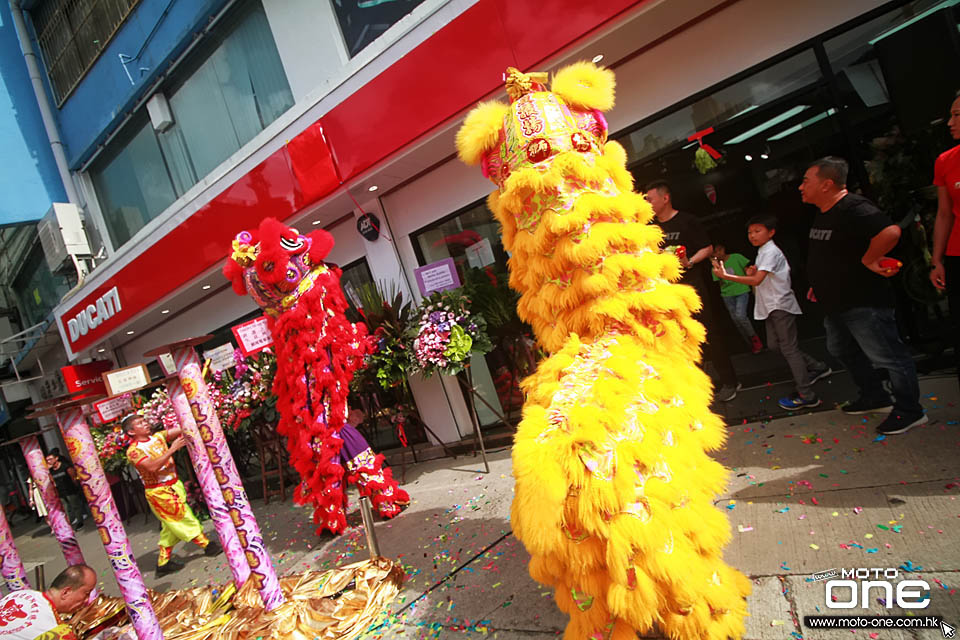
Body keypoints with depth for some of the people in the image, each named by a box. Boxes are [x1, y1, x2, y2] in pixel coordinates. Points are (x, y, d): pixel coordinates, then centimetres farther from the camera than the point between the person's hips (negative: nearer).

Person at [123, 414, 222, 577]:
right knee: (184, 519, 1)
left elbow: (180, 429, 1)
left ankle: (163, 563, 21)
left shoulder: (157, 437, 6)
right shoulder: (133, 450, -14)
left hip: (174, 485, 7)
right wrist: (172, 449, -30)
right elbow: (152, 467, -28)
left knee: (171, 527, 12)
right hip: (159, 492, -7)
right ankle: (207, 545, 13)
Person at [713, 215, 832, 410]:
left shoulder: (771, 252, -16)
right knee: (774, 344, 12)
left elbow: (757, 280, -27)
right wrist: (752, 272, 2)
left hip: (781, 305, -10)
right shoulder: (762, 252, 15)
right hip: (771, 306, 10)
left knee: (789, 348, -7)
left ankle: (806, 395, -2)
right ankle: (817, 367, 26)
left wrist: (725, 275, -30)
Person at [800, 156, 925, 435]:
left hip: (863, 303, -11)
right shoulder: (823, 214, 10)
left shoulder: (853, 209, -22)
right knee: (841, 350, 23)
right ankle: (875, 397, 38)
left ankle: (909, 411, 16)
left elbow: (890, 232, -39)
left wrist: (868, 260, -25)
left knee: (887, 356, 1)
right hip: (835, 303, 11)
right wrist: (820, 284, 19)